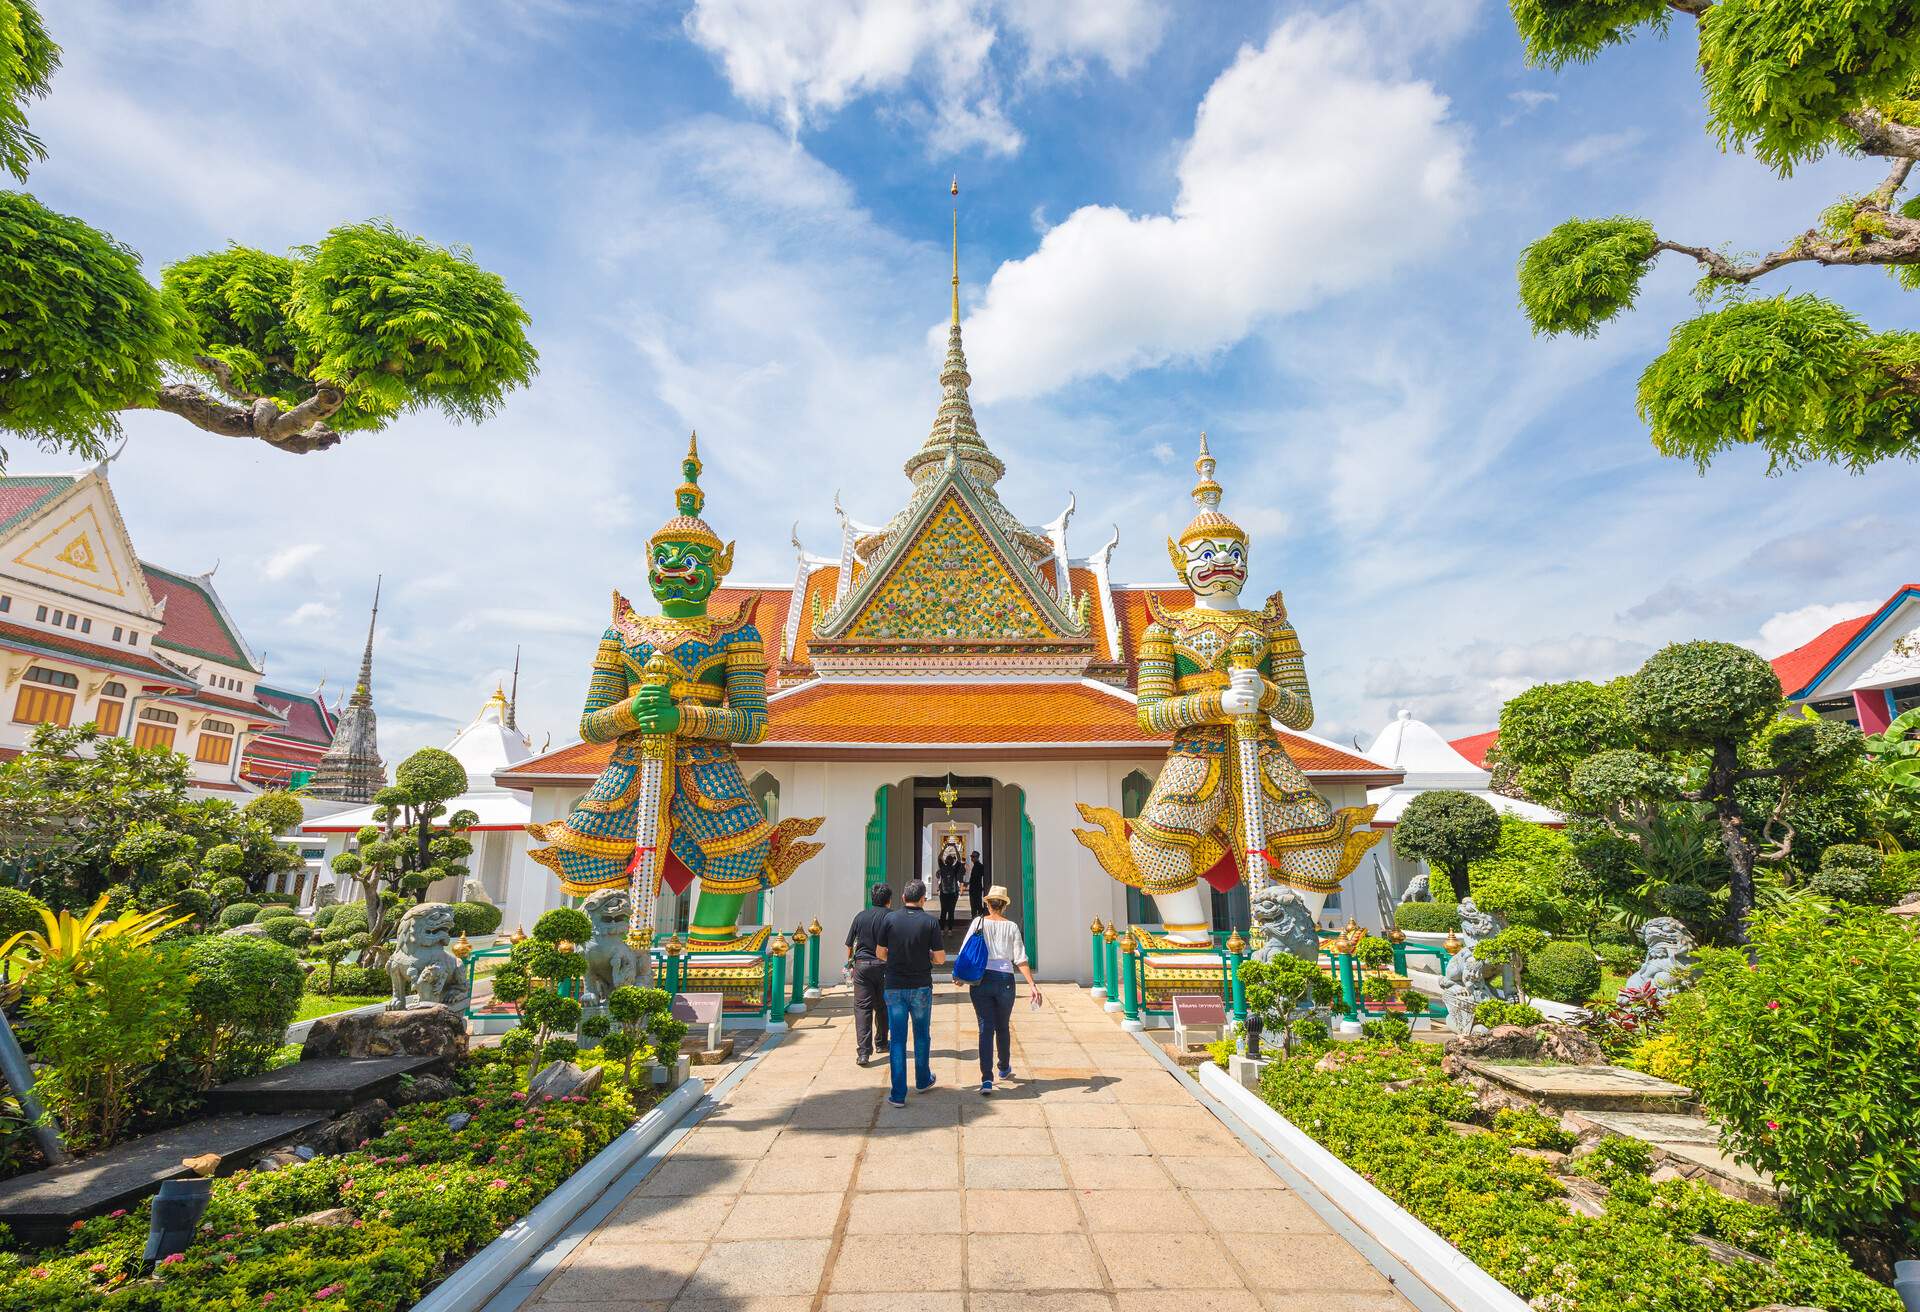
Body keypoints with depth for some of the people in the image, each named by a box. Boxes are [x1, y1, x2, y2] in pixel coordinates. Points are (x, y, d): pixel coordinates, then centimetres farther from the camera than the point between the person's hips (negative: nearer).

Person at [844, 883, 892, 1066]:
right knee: (882, 1006, 17)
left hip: (862, 965, 1)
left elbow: (850, 945, 9)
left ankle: (864, 1051, -9)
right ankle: (881, 1042, 32)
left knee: (862, 1007, 0)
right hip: (883, 966, -1)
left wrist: (850, 964, 22)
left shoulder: (861, 916, 4)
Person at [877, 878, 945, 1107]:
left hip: (895, 987, 0)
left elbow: (880, 953, 1)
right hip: (921, 987, 0)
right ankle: (922, 1081, 34)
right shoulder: (930, 922, -9)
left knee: (897, 1039, 7)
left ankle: (898, 1094, 6)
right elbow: (940, 958, -7)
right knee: (921, 1035, 19)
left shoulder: (890, 919, -6)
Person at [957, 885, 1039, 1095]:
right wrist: (1032, 984, -4)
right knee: (1003, 1027, 20)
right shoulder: (1012, 926, 1)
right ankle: (1004, 1069, 38)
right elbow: (1020, 959, -4)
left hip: (980, 980, -1)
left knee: (986, 1028, 2)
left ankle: (987, 1078, -7)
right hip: (1005, 979, 1)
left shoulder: (978, 923, 1)